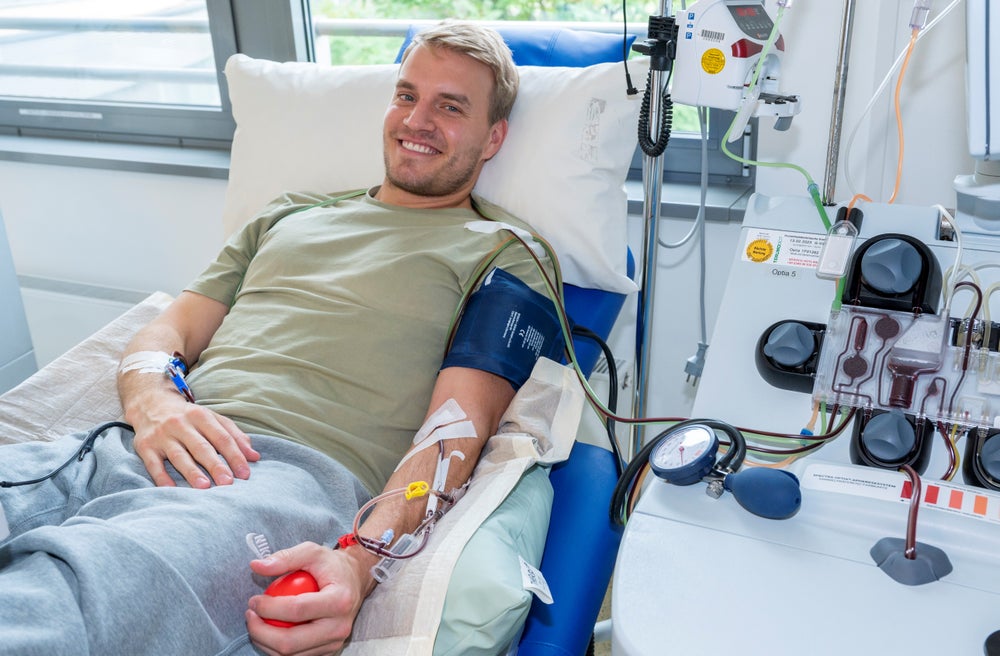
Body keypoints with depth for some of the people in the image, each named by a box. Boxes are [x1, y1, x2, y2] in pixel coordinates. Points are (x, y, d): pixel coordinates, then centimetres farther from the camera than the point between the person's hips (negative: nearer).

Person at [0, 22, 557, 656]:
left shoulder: (505, 256, 13)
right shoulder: (290, 214, 30)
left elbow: (456, 427, -2)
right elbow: (170, 329, 24)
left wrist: (361, 559, -21)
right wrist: (151, 395, -3)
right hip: (144, 448, 6)